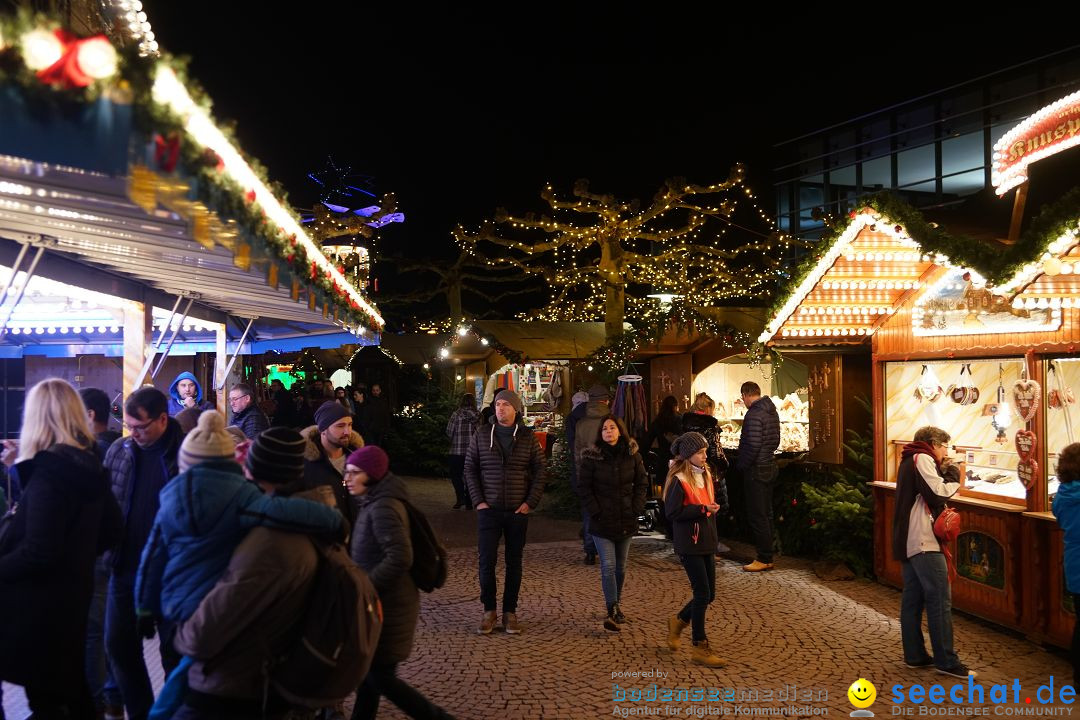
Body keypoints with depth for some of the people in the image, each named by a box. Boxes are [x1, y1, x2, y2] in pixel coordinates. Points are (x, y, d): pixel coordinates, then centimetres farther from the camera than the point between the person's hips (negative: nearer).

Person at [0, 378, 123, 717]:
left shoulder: (49, 469, -20)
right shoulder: (90, 465, 5)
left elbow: (37, 553, -23)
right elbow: (110, 530, 14)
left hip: (40, 606, -8)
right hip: (74, 594, 8)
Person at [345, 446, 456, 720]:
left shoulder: (383, 507, -22)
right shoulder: (373, 502, 8)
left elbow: (400, 558, -29)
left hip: (388, 605, -9)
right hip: (382, 602, 9)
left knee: (380, 676, 2)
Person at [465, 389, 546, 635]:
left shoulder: (528, 438, 1)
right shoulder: (482, 436, 2)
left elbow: (539, 471, 2)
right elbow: (470, 469, 4)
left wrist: (530, 502, -6)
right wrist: (478, 501, -4)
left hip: (518, 512, 0)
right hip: (489, 510, 0)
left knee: (514, 563, 8)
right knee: (486, 561, 0)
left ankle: (510, 612, 19)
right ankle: (489, 611, 15)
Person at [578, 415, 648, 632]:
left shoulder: (632, 455, 1)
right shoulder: (591, 457, -7)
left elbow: (642, 482, 8)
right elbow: (584, 487, -4)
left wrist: (636, 508, -1)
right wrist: (595, 512, -10)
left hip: (626, 521, 3)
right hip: (602, 522, -3)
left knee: (620, 567, 14)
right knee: (608, 566, -9)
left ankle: (617, 605, 30)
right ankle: (612, 611, -4)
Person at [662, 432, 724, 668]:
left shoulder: (704, 475, 10)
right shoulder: (679, 480, -15)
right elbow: (672, 512, -19)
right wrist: (703, 509, -22)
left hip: (706, 544, 8)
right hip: (689, 545, -8)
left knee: (709, 594, 11)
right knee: (702, 594, -4)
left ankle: (678, 621, 33)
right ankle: (700, 648, 9)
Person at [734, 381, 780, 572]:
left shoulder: (754, 414, -20)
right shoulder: (772, 411, 10)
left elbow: (753, 445, -24)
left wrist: (741, 465, -12)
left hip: (756, 470, -10)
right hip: (770, 467, 10)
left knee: (757, 516, -2)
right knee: (766, 513, 15)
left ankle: (764, 558, 3)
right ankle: (767, 556, 22)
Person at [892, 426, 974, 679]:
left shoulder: (910, 462, 22)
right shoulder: (922, 458, -8)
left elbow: (929, 493, 18)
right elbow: (939, 494, -17)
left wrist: (944, 475, 6)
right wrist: (954, 478, 0)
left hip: (908, 541, 10)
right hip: (923, 541, -10)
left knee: (912, 598, 10)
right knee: (940, 600, -7)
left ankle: (915, 655, 14)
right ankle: (946, 661, -3)